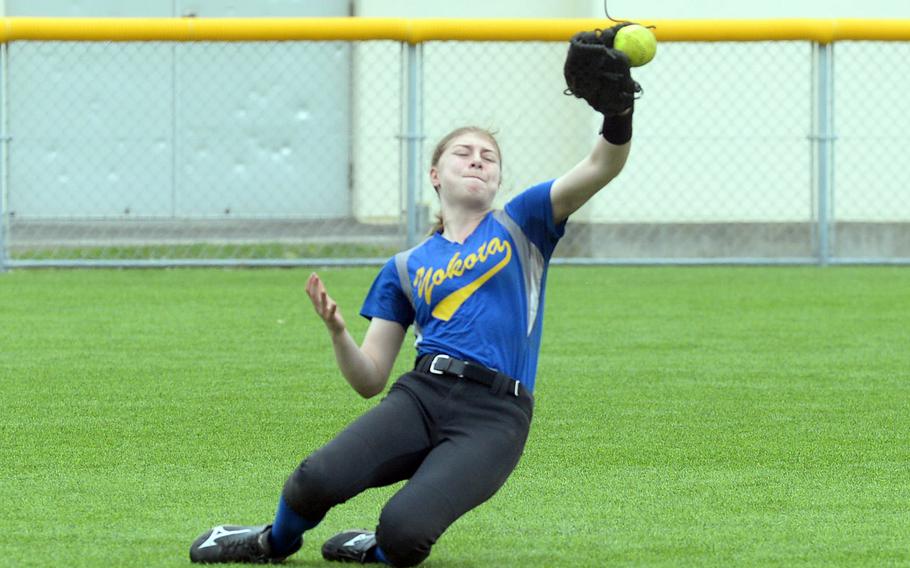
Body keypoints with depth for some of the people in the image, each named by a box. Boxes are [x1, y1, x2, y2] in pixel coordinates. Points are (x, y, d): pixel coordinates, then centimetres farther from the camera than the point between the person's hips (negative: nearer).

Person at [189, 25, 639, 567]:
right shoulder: (406, 268, 20)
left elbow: (601, 168, -1)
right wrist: (338, 332, -6)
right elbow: (370, 380, 16)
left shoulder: (521, 227, 15)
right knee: (317, 481, -25)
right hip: (422, 395, 3)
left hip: (494, 416, -3)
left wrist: (618, 110, -23)